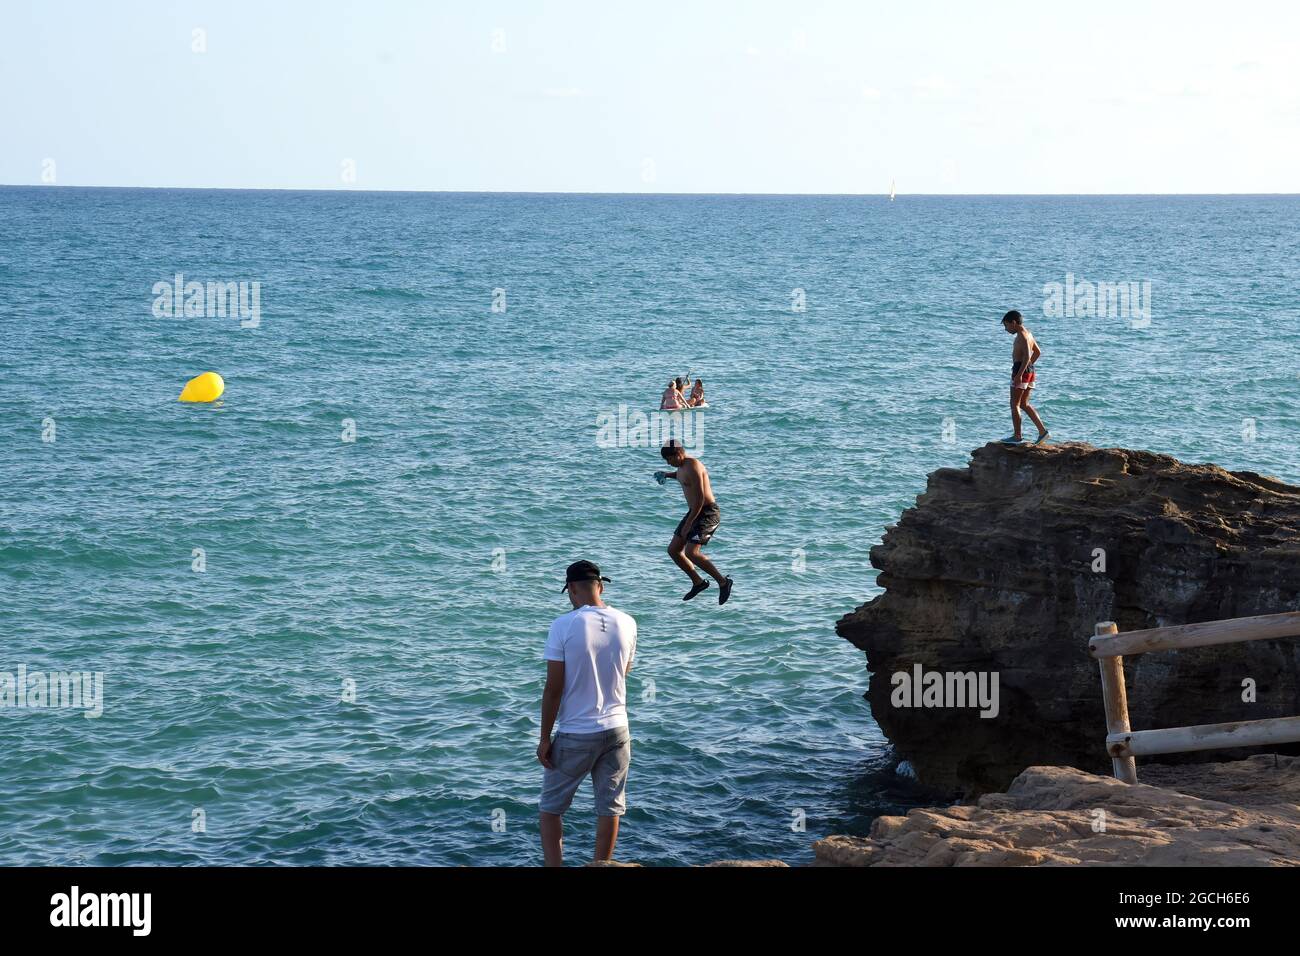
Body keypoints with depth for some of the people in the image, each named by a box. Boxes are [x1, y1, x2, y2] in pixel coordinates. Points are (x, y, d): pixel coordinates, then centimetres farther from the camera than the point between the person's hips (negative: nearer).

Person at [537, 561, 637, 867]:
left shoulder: (564, 625, -15)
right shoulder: (626, 623, -2)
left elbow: (553, 688, -13)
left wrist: (545, 738, -6)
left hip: (575, 735, -4)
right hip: (616, 730, 4)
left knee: (550, 808, 10)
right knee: (610, 807, 12)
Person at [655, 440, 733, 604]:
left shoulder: (693, 467, -20)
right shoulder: (681, 467, 10)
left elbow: (700, 498, -25)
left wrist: (688, 523, -24)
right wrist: (667, 475, 20)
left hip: (708, 513, -10)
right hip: (694, 512, 10)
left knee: (691, 553, -21)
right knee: (673, 550, 7)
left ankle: (723, 581, -9)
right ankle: (698, 582, 18)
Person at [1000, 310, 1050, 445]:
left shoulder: (1022, 336, -14)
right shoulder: (1028, 334, 17)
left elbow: (1027, 356, -24)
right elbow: (1037, 352, 27)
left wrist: (1019, 374, -27)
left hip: (1021, 370, -10)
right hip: (1029, 371, 10)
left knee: (1015, 404, -2)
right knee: (1024, 404, 14)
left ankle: (1017, 436, 0)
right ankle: (1043, 431, 7)